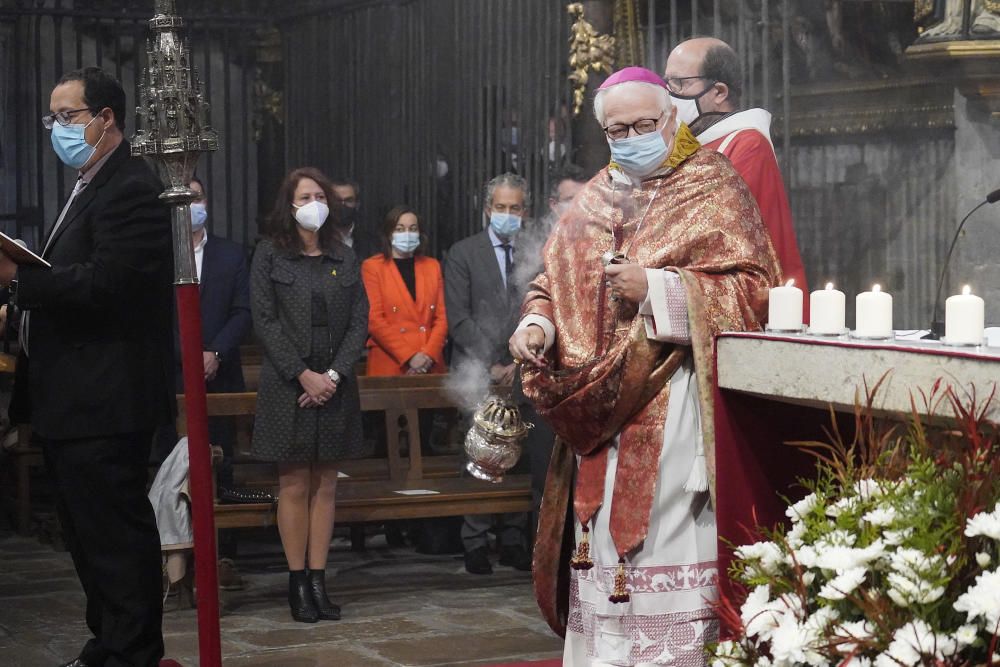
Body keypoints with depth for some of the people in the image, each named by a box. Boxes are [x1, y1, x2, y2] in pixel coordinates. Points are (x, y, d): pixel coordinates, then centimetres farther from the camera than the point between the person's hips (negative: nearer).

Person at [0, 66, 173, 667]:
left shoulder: (130, 189, -14)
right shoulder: (90, 188, 19)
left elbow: (106, 284, -25)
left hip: (103, 402, -11)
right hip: (73, 401, 11)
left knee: (115, 535, -5)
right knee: (89, 533, 18)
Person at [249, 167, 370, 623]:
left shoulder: (344, 259, 9)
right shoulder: (270, 256, 0)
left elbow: (360, 321, 5)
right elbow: (265, 321, -6)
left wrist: (334, 374, -9)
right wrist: (305, 375, -13)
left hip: (334, 385, 3)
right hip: (288, 385, -3)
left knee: (325, 486, 4)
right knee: (294, 486, -1)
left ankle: (318, 581, 7)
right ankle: (298, 585, 3)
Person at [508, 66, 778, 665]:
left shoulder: (714, 189, 0)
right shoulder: (596, 200, 18)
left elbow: (754, 287, -8)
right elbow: (556, 280, 22)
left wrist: (657, 290, -17)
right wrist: (538, 324, 0)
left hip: (672, 403, -6)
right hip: (599, 408, 6)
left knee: (664, 542, -11)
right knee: (603, 541, 6)